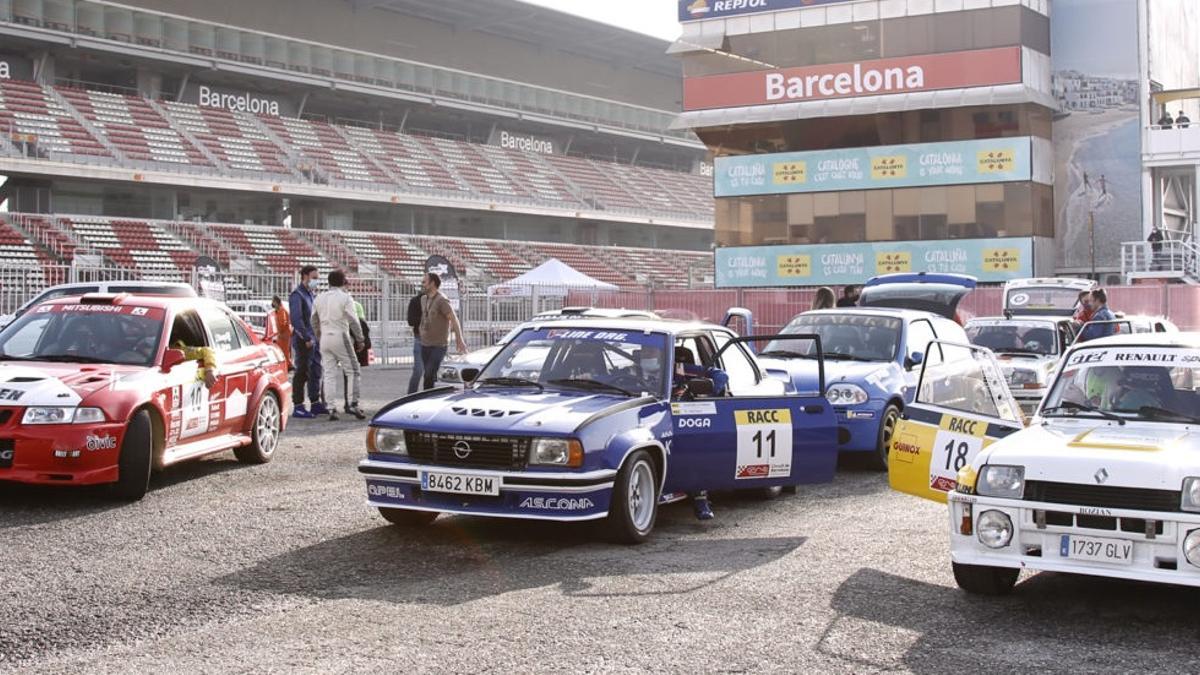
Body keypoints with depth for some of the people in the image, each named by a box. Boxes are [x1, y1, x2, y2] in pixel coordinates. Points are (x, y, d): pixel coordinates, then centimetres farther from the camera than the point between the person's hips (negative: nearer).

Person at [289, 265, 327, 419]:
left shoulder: (312, 294, 17)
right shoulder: (297, 295, -11)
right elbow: (296, 319, -20)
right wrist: (307, 338, -23)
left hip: (314, 339, 9)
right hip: (303, 340, -9)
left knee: (315, 372, 13)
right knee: (302, 373, -6)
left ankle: (316, 404, 22)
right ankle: (298, 407, -2)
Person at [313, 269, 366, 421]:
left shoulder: (319, 298, 11)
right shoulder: (345, 297, -5)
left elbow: (314, 322, 16)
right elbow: (353, 321, -9)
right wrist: (360, 339, 0)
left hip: (325, 339, 5)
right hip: (340, 337, -5)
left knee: (329, 374, 6)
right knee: (352, 371, 2)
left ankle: (331, 409, 1)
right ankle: (353, 404, -8)